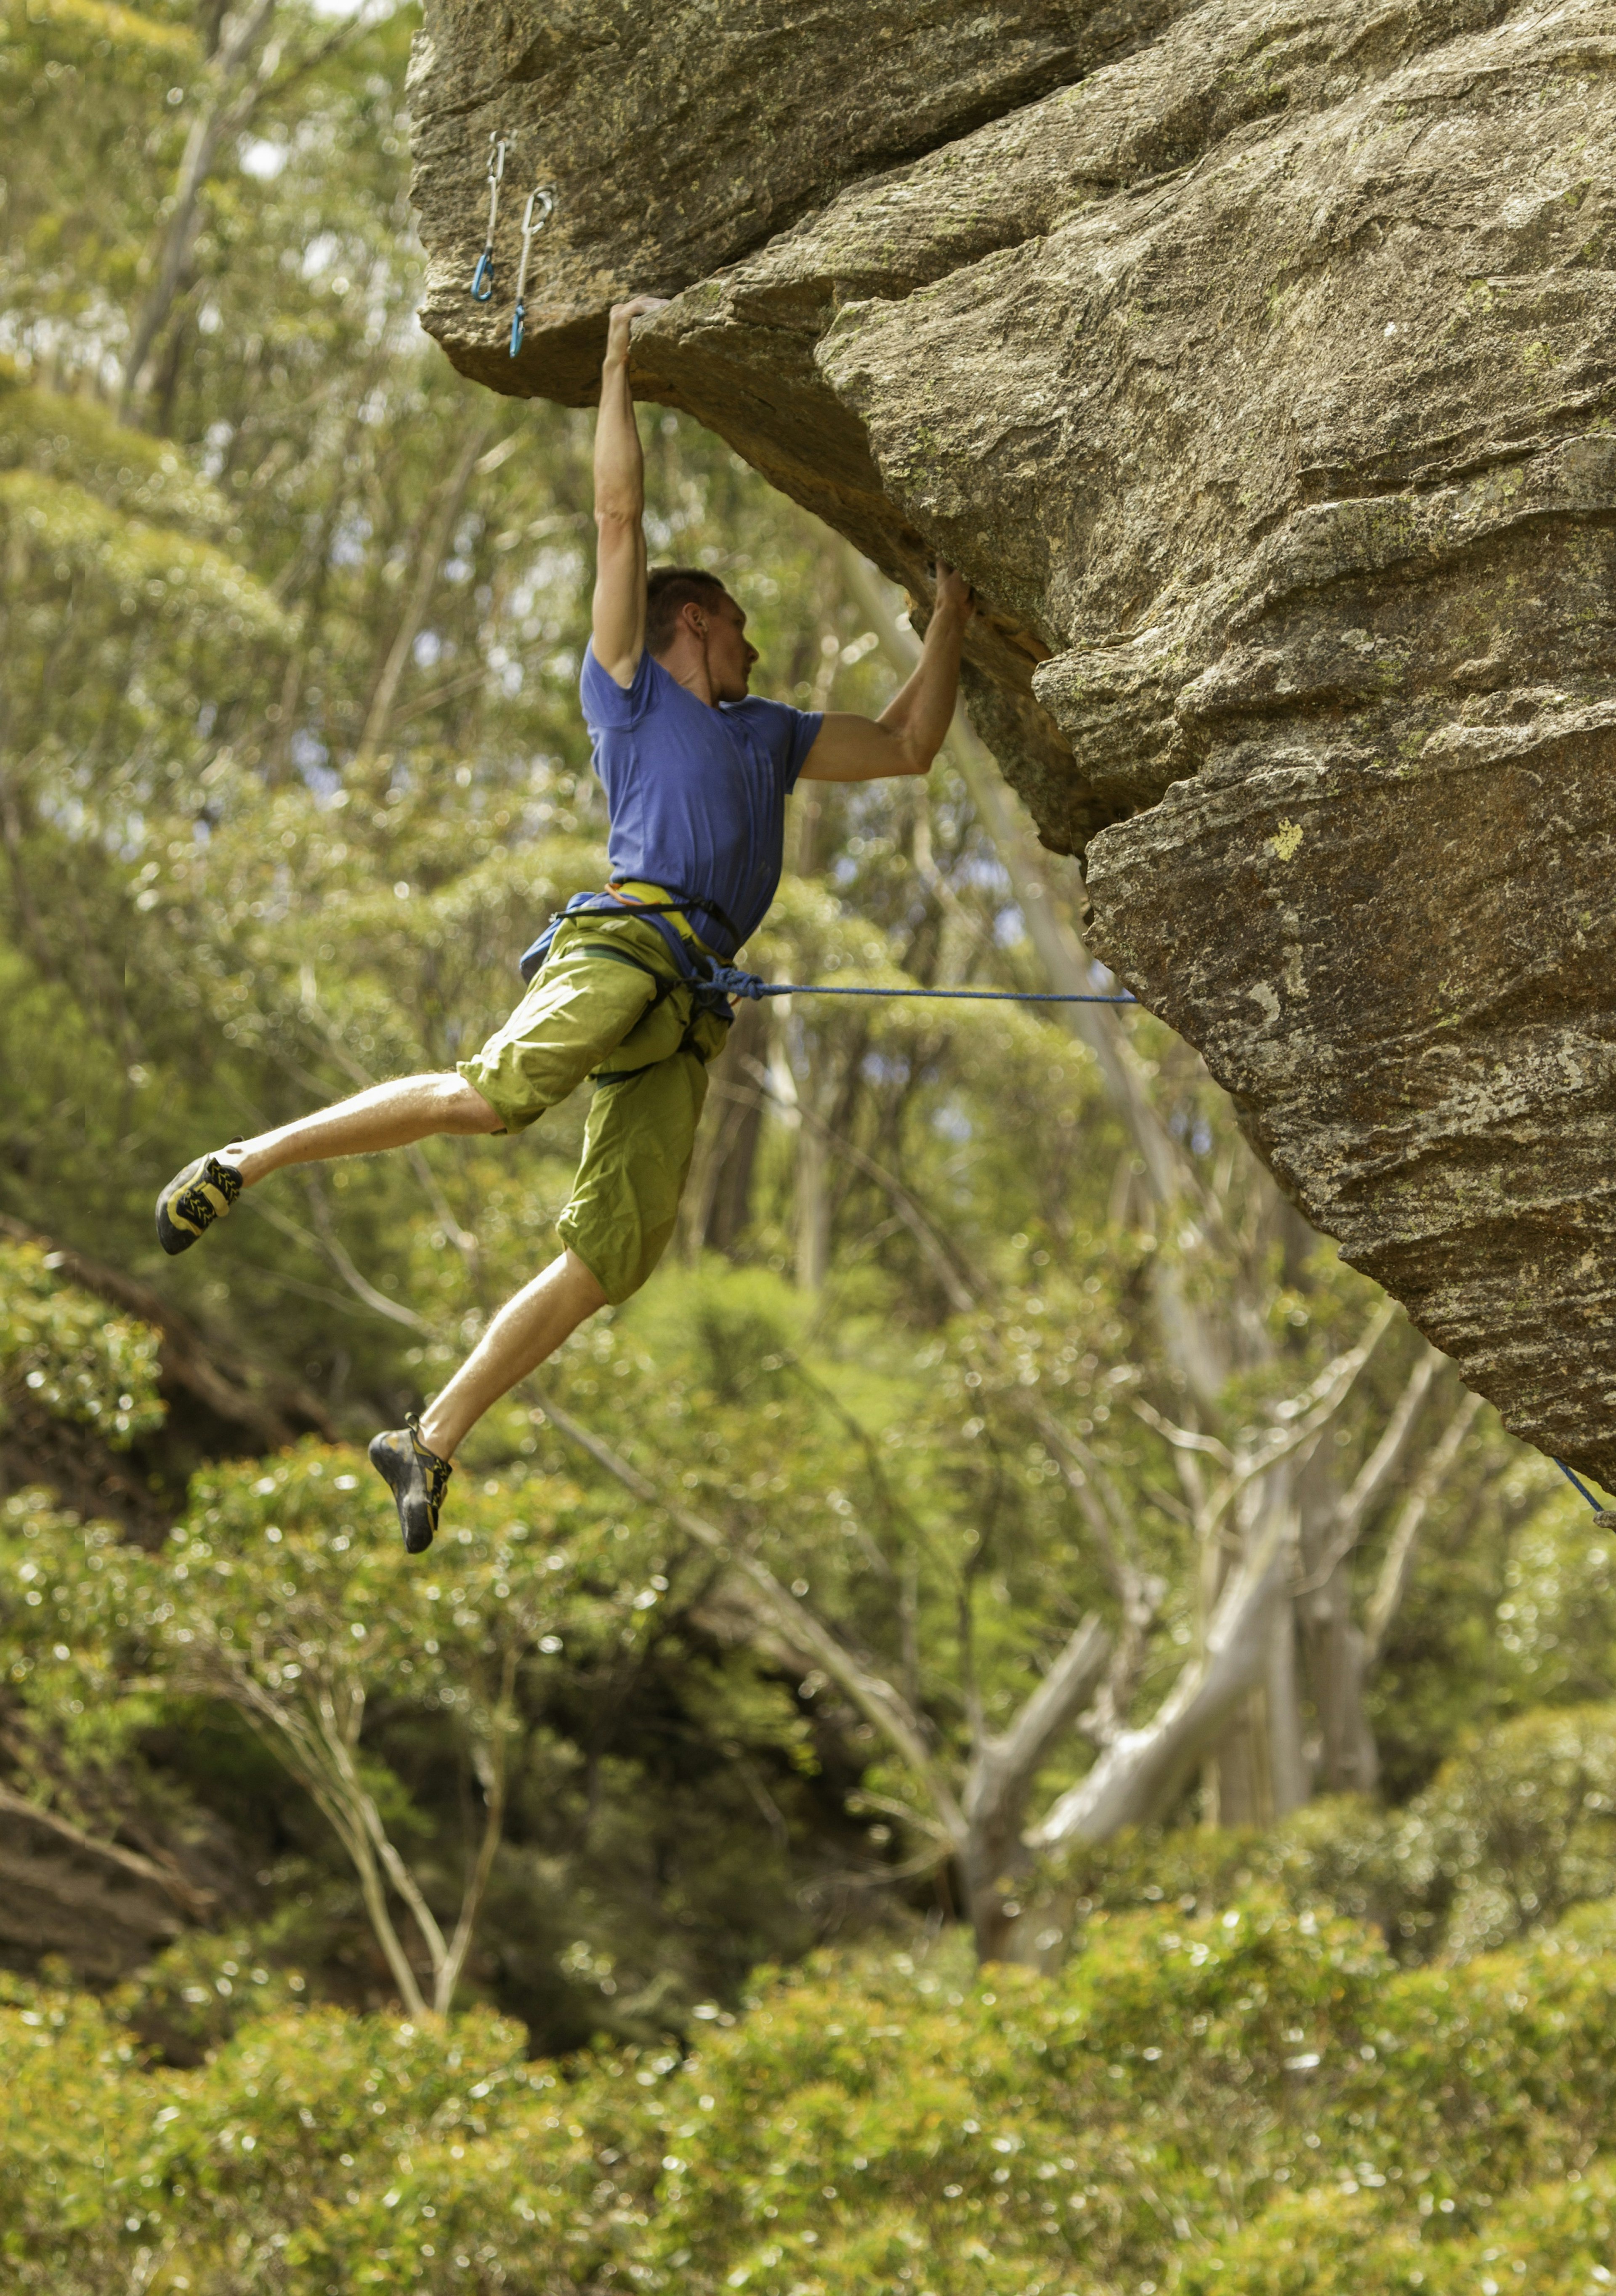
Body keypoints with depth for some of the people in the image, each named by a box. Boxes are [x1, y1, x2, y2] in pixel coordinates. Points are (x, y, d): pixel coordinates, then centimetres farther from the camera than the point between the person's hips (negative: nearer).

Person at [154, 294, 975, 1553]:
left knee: (615, 1255, -7)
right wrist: (618, 365, 14)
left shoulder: (767, 734, 34)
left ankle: (435, 1437, -4)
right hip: (627, 936, -6)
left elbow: (907, 748, 38)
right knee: (493, 1093, -34)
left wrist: (949, 620, 35)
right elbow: (621, 518, 11)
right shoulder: (630, 685, 16)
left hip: (692, 1002, 6)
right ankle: (250, 1159, -22)